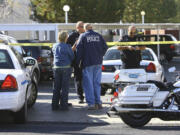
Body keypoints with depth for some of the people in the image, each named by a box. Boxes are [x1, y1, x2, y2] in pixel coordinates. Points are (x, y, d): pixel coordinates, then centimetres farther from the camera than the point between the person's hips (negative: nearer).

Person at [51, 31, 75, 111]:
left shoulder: (55, 47, 10)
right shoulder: (67, 46, -7)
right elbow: (72, 57, -1)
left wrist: (72, 49, 24)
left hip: (56, 68, 5)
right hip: (66, 67, -5)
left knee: (56, 87, 9)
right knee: (64, 87, -1)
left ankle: (55, 105, 9)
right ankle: (63, 105, -2)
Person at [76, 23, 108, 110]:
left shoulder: (83, 36, -2)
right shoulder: (98, 35, 8)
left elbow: (79, 49, -7)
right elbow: (105, 47, 6)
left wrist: (77, 62, 0)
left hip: (87, 63, -4)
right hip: (98, 63, 4)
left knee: (88, 83, 0)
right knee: (97, 83, 11)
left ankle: (91, 103, -4)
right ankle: (98, 102, 10)